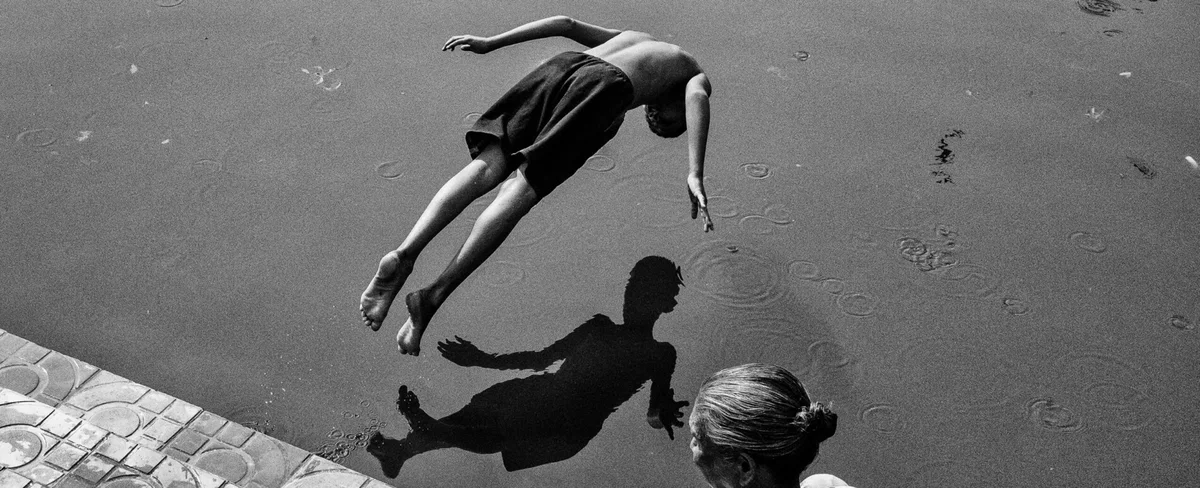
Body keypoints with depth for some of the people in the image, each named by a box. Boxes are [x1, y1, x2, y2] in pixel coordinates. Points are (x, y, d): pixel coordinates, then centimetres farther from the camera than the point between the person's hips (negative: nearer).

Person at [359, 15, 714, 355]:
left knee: (486, 166, -7)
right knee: (520, 188, -15)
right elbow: (696, 99, 3)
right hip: (606, 85, -5)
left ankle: (405, 254, -28)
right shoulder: (698, 76, 29)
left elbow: (565, 23, 30)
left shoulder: (631, 37, 44)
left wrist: (490, 43, 24)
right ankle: (433, 295, -25)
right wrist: (695, 176, -9)